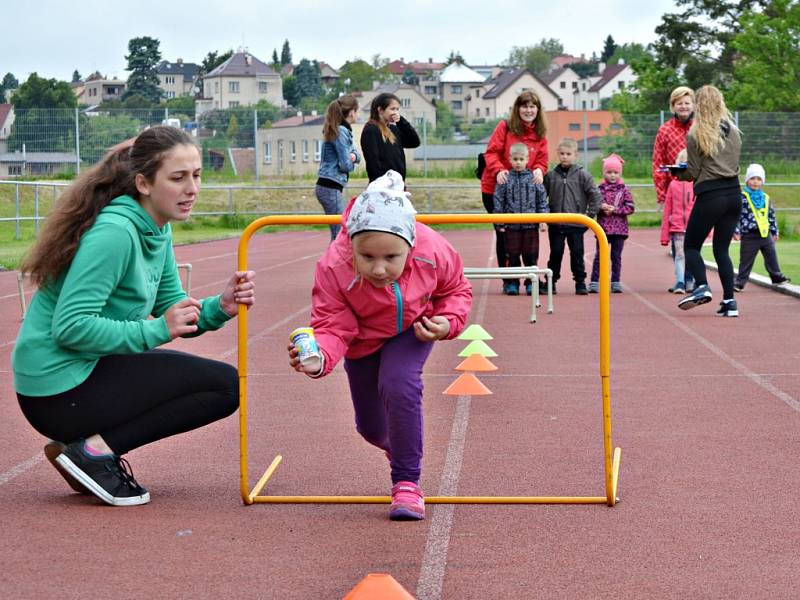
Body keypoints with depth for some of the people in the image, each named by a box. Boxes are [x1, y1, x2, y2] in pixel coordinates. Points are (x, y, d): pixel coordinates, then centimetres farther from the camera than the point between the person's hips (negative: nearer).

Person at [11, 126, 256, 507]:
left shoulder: (158, 230, 8)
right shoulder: (114, 232, -20)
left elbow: (173, 311, 11)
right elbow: (70, 327, -24)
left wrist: (219, 307, -7)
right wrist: (155, 331, -24)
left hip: (83, 373, 9)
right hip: (60, 389, -9)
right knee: (224, 386, -10)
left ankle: (92, 445, 10)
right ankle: (94, 451, -10)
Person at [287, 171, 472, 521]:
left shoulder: (433, 252, -33)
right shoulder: (334, 269, -38)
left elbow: (456, 289, -10)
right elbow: (333, 327, -33)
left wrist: (448, 322, -28)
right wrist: (319, 358, -54)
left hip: (413, 330, -1)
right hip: (363, 339, 1)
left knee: (398, 384, -31)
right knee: (370, 426, 13)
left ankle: (407, 482, -15)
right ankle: (394, 444, 55)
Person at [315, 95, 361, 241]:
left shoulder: (343, 130, 15)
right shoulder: (341, 132, -15)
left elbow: (357, 155, 16)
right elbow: (346, 165, -17)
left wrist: (353, 156, -6)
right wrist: (351, 161, 5)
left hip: (327, 186, 10)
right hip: (331, 187, -10)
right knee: (340, 233, -9)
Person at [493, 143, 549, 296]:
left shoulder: (533, 178, 2)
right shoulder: (505, 179, 0)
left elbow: (542, 200, 5)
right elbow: (498, 201, 2)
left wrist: (543, 219, -1)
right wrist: (499, 223, -1)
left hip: (531, 225, 0)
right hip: (511, 225, 0)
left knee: (531, 256, 6)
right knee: (513, 256, 5)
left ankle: (531, 282, 15)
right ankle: (512, 283, 14)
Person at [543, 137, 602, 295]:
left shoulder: (582, 175, -2)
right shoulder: (551, 175, 4)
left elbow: (596, 195, -1)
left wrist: (590, 214, -4)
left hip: (576, 224, -1)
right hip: (555, 224, 1)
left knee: (577, 254, 3)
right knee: (555, 253, 7)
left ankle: (580, 283, 10)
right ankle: (551, 282, 15)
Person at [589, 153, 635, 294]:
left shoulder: (623, 189, 2)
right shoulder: (600, 189, 3)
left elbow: (630, 208, -4)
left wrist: (615, 209, -13)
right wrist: (601, 207, -19)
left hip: (619, 229, 0)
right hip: (603, 228, 0)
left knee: (616, 256, 6)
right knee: (599, 256, 1)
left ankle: (615, 283, 11)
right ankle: (594, 282, 2)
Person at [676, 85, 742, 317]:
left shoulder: (696, 135, -7)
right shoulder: (734, 132, 9)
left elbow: (693, 173, -4)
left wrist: (679, 173, 16)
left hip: (710, 196, -5)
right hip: (734, 194, 5)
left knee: (691, 245, 8)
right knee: (721, 249, 11)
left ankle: (701, 286, -14)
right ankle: (729, 300, 1)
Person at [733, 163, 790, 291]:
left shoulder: (766, 198, 9)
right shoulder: (742, 198, -9)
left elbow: (772, 216, 17)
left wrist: (775, 231, 18)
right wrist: (736, 231, -18)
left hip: (766, 234, 5)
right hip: (749, 236, -5)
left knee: (771, 256, 13)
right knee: (746, 260, 0)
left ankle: (776, 276, 27)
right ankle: (740, 282, 7)